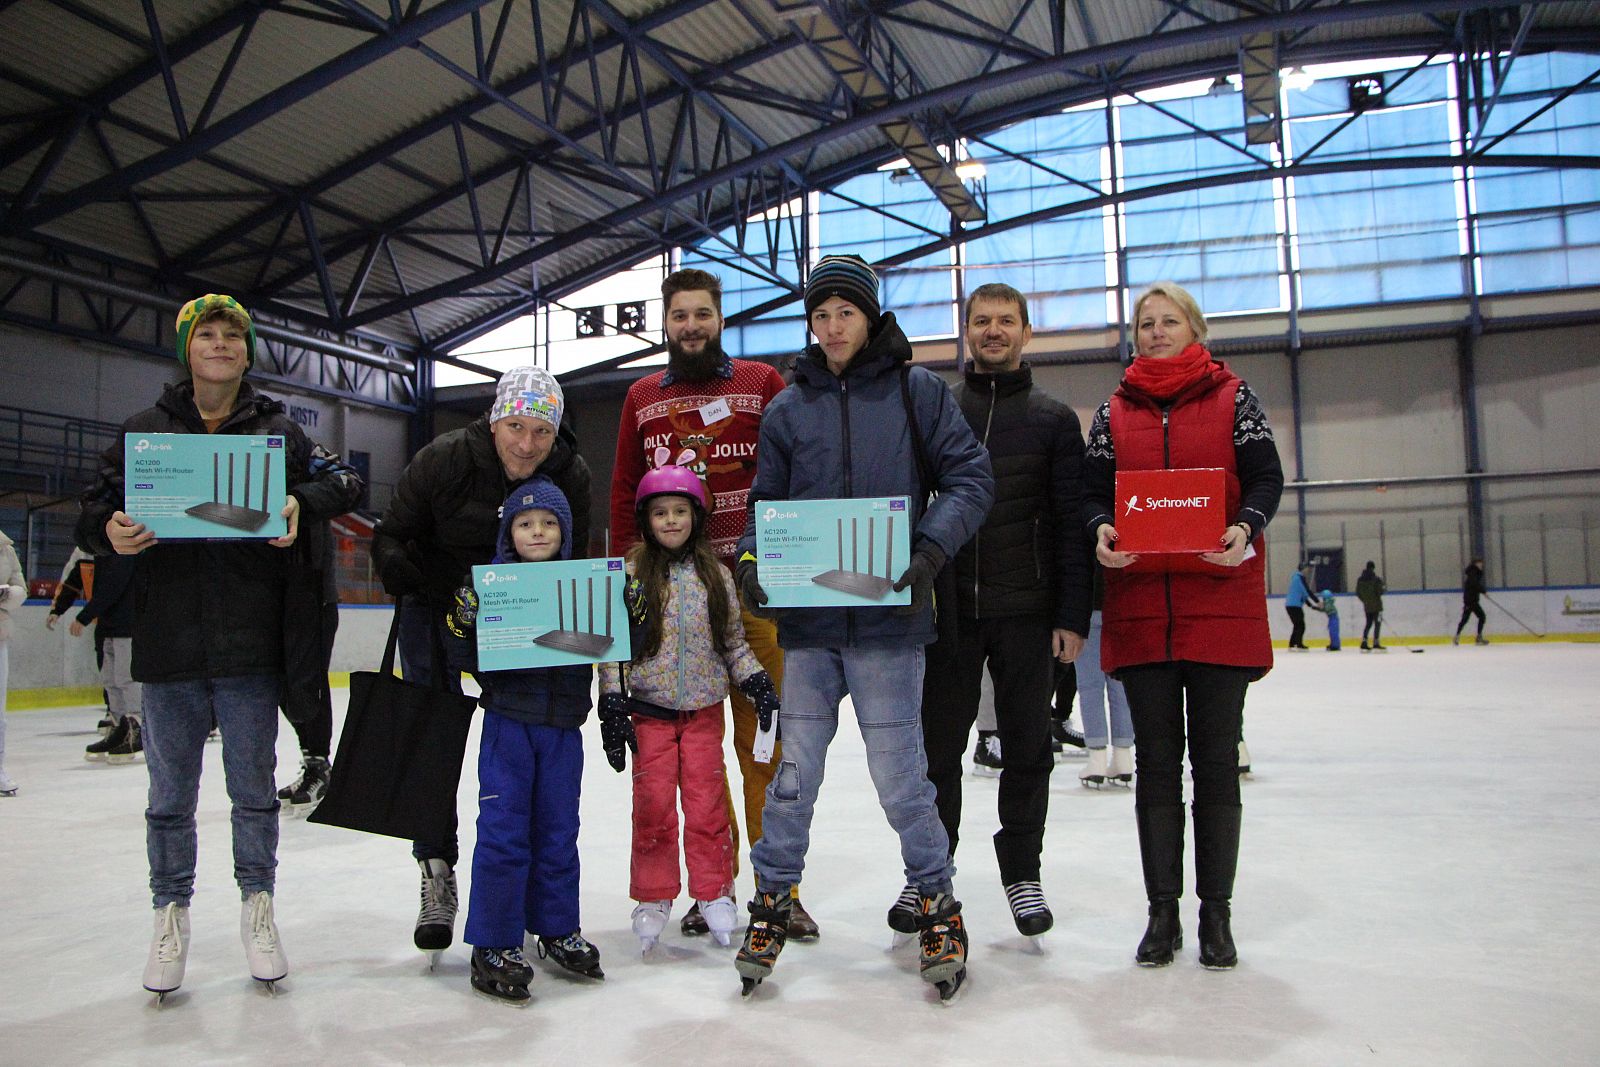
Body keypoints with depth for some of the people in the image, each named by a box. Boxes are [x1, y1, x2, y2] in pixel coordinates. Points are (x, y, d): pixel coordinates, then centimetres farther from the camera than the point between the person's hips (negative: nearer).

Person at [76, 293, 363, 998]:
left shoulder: (277, 429, 6)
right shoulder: (145, 429, 7)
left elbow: (344, 480, 4)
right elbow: (92, 516, 7)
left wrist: (299, 503, -16)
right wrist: (111, 531, -16)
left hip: (250, 646, -1)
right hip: (168, 644, 1)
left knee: (254, 788, 8)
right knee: (170, 795, 9)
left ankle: (257, 906, 27)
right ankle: (171, 914, 27)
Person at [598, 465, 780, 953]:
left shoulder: (715, 575, 4)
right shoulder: (631, 574, -2)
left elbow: (733, 640, 10)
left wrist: (757, 681, -2)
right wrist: (611, 702, -8)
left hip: (705, 708, 1)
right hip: (649, 709, -1)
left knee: (707, 802, 3)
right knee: (653, 803, 2)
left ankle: (715, 893, 20)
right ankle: (653, 898, 19)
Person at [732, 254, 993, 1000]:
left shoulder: (916, 391, 3)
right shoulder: (788, 408, 11)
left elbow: (971, 477, -2)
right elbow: (765, 503, 13)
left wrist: (930, 548, -17)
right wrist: (749, 558, -7)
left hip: (887, 617, -2)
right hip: (807, 620, 3)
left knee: (898, 771, 2)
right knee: (794, 770, 8)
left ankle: (937, 905, 23)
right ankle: (771, 903, 25)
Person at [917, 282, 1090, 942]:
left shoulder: (1054, 419, 5)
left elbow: (1071, 522, 1)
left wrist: (1073, 616, -6)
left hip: (1028, 613, 0)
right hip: (949, 610, 1)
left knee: (1027, 749, 8)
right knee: (937, 748, 5)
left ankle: (1022, 874, 24)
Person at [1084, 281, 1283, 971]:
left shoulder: (1233, 398, 8)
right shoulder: (1114, 411, 13)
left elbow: (1266, 478, 2)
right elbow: (1093, 489, 8)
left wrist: (1245, 528, -18)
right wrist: (1101, 530, -14)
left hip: (1221, 600, -1)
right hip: (1139, 606, 2)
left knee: (1215, 759, 5)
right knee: (1155, 760, 6)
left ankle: (1216, 913, 17)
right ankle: (1163, 913, 17)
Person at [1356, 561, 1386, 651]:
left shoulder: (1360, 579, 3)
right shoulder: (1376, 579, -14)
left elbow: (1358, 593, 6)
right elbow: (1379, 591, -16)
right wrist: (1385, 589, 5)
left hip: (1366, 606, 6)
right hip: (1376, 605, -6)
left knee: (1368, 623, 15)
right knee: (1377, 623, -1)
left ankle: (1364, 643, 10)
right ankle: (1376, 644, -6)